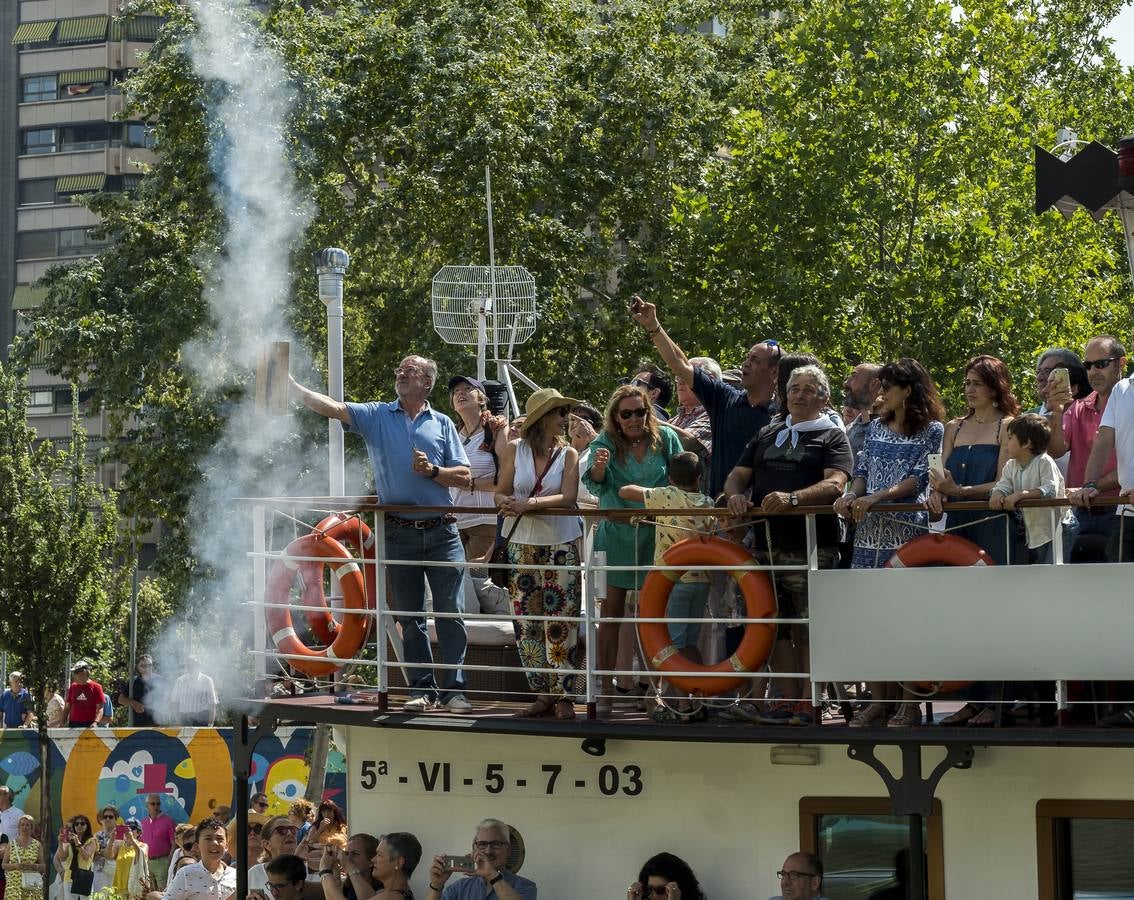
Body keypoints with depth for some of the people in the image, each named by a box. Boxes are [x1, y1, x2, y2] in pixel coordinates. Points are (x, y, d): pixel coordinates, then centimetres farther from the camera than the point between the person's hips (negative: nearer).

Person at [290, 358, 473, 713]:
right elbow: (331, 407, -5)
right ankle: (422, 689, 11)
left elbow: (464, 477, 5)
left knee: (451, 614, -4)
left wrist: (432, 471, -11)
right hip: (399, 533, 1)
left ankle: (453, 689, 0)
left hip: (442, 533, -1)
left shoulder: (442, 424, 9)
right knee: (409, 618, 5)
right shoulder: (376, 416, 8)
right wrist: (292, 386, -17)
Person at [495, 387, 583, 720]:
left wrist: (530, 503, -25)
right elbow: (501, 493, 2)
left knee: (561, 623, -6)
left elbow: (568, 497, -11)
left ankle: (562, 695, -2)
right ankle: (543, 694, 10)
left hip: (561, 545, -1)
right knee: (526, 622, 2)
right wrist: (509, 503, -22)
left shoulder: (568, 454, 2)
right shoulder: (515, 450, 4)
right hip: (522, 545, 1)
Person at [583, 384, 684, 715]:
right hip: (616, 533, -1)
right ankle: (605, 688, 2)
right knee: (611, 611, -1)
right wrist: (598, 470, -44)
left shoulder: (665, 438, -2)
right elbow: (594, 484, -22)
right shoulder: (606, 443, -6)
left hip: (656, 534, 1)